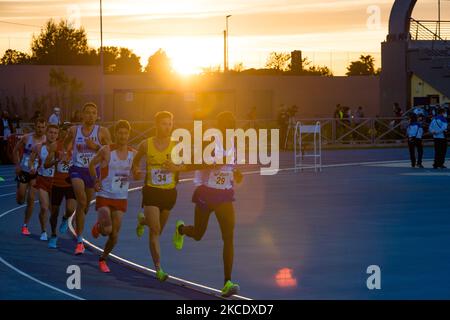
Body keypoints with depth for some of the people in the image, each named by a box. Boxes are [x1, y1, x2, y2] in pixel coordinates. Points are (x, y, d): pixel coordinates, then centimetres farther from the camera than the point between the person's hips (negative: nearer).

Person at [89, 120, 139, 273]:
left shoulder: (133, 154, 2)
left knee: (114, 235, 2)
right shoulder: (106, 150, -9)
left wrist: (137, 174, -9)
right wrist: (96, 180, -6)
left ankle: (103, 259, 26)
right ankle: (98, 226, 17)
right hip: (104, 196, -4)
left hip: (121, 199, 4)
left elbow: (135, 175, 14)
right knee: (107, 230, -21)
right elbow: (92, 165, 5)